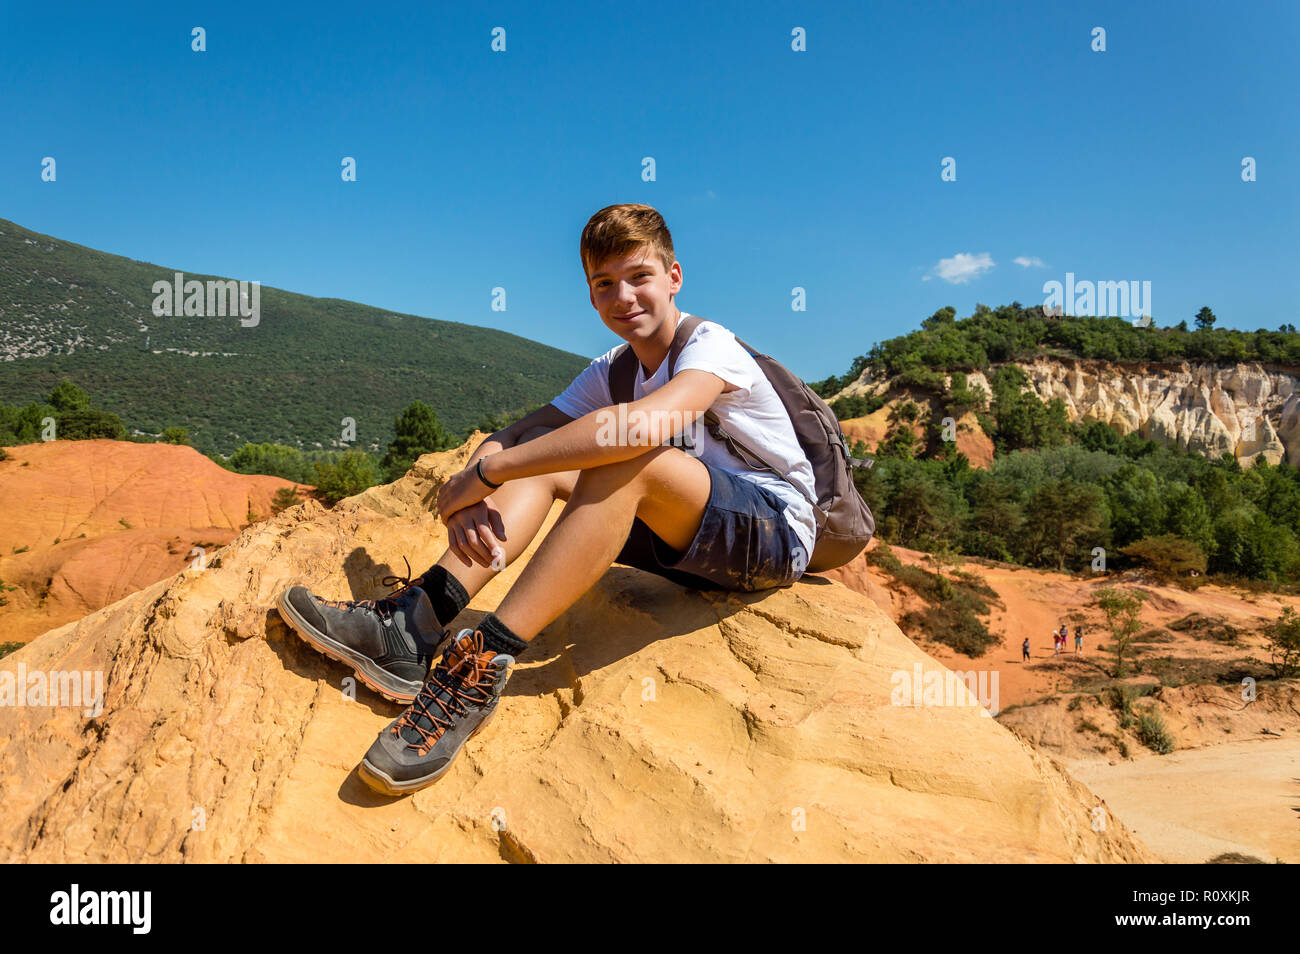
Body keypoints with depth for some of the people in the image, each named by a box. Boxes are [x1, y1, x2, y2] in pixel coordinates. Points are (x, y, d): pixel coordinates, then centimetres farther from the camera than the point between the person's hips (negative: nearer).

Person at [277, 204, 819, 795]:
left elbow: (644, 424, -36)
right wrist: (472, 492, -26)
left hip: (778, 532, -7)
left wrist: (484, 473, -32)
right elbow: (511, 436, -2)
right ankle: (414, 623, -23)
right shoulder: (610, 371, 8)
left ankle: (485, 666, -34)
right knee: (540, 451, -9)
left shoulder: (711, 346, -15)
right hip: (695, 543, 7)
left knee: (627, 459, -34)